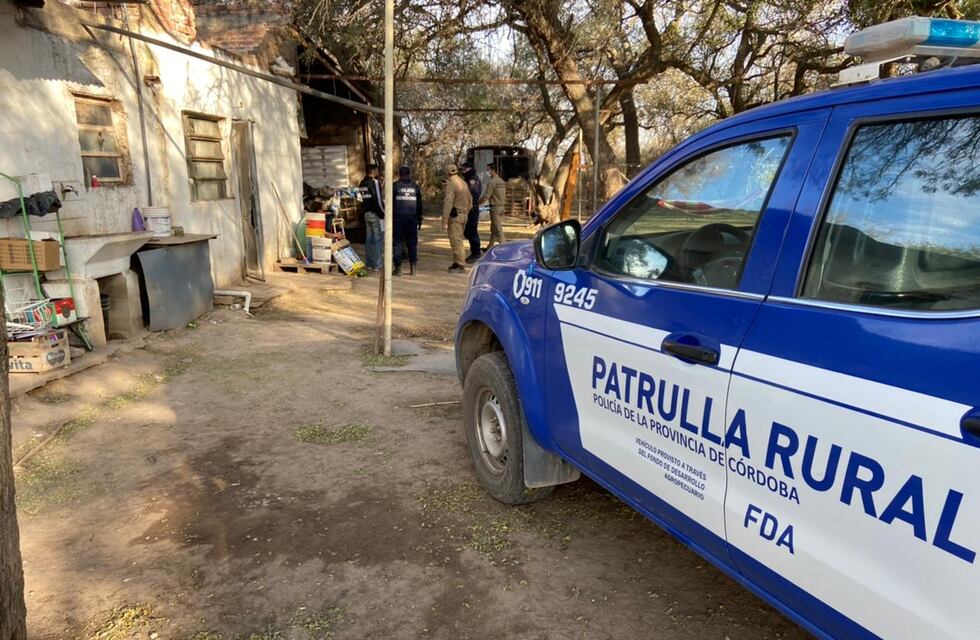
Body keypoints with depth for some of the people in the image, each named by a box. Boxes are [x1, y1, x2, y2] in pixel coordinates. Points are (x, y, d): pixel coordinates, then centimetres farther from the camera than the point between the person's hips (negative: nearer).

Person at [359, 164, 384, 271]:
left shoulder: (362, 183, 12)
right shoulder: (375, 182, -13)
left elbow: (362, 198, 15)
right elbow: (378, 199, -17)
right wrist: (383, 213, -11)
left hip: (366, 213, 8)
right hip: (376, 214, -8)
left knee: (369, 239, 13)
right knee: (378, 239, -4)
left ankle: (369, 263, 17)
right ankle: (376, 265, -4)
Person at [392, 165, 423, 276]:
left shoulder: (395, 186, 0)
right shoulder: (415, 186, 9)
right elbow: (419, 204, 12)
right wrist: (419, 219, 17)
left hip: (398, 218, -3)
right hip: (412, 219, 3)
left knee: (398, 243, 1)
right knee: (412, 243, 7)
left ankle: (398, 268, -1)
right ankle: (413, 267, 5)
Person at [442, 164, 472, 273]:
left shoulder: (451, 184, -13)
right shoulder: (464, 183, 13)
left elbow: (448, 203, -21)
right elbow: (470, 201, 19)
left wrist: (444, 220, -21)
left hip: (455, 215, -9)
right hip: (464, 215, 9)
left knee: (456, 240, -6)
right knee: (458, 240, 16)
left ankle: (460, 266, -7)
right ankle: (457, 263, 22)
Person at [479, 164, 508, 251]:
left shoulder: (491, 181, -15)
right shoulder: (502, 181, 12)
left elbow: (486, 196, -18)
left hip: (495, 207, -9)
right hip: (502, 206, 9)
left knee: (498, 229, -5)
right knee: (493, 229, 16)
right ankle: (490, 247, 24)